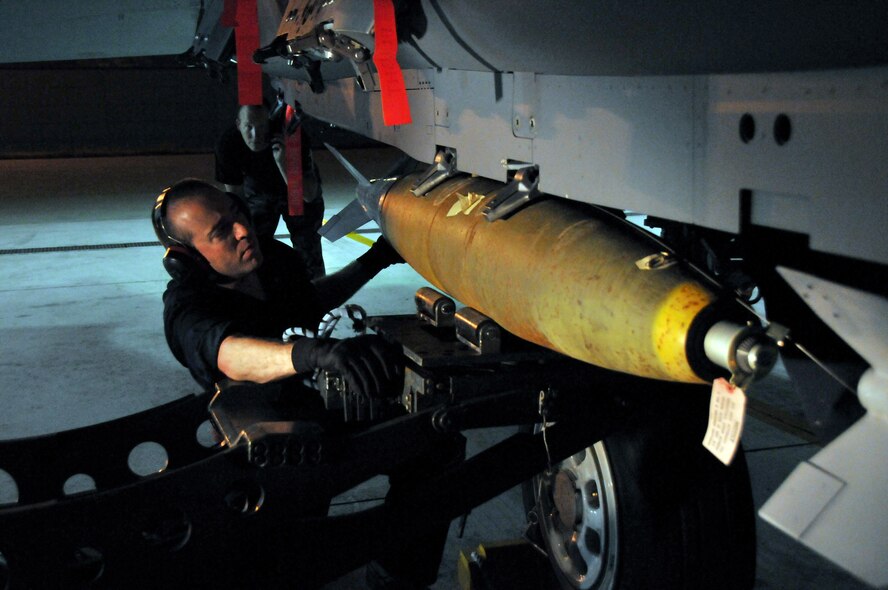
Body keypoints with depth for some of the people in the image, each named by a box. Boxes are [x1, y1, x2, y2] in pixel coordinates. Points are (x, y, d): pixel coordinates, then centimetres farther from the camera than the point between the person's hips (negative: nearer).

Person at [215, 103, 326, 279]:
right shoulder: (227, 145, -30)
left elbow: (309, 195, -37)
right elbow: (235, 197, -16)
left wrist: (282, 162, -49)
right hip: (259, 192, 2)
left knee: (308, 252, -5)